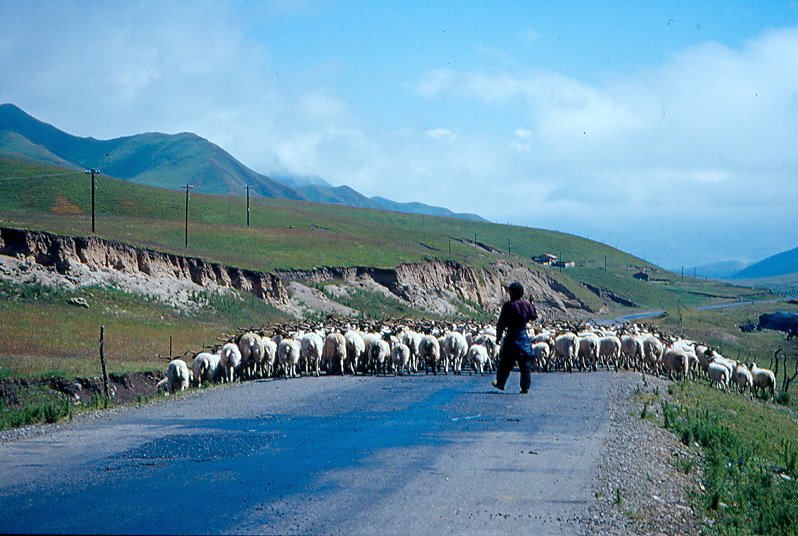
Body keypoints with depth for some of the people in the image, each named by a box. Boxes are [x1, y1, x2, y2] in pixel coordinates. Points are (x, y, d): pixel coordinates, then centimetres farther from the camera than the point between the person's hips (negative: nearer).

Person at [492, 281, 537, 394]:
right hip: (524, 336, 3)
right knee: (525, 364, 5)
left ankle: (500, 383, 21)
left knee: (505, 363, 11)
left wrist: (498, 337, 1)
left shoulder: (508, 306, -10)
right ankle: (525, 387, 2)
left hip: (511, 337, -3)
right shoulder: (526, 304, -1)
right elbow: (534, 316, 16)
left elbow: (501, 323, -8)